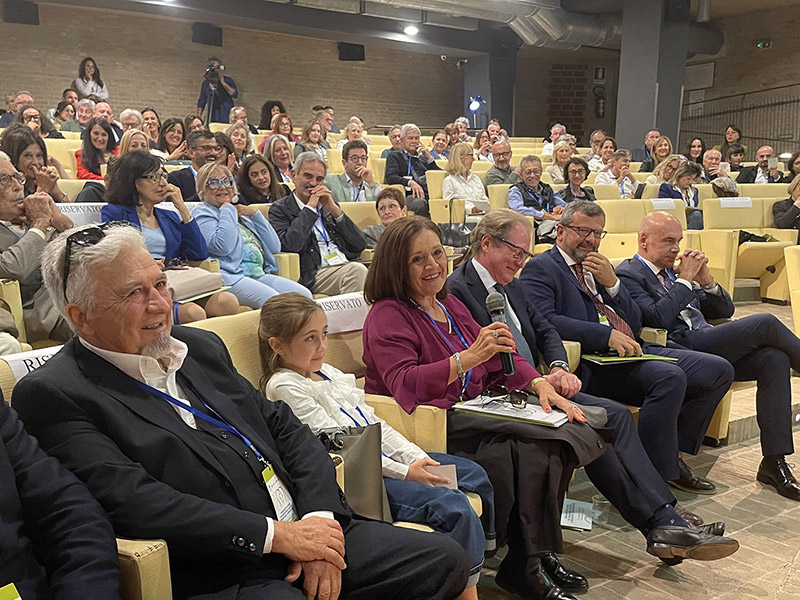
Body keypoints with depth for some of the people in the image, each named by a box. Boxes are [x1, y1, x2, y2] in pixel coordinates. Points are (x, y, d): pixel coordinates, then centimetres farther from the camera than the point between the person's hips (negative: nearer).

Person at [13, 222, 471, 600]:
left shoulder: (201, 347, 14)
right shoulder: (53, 395, -6)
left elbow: (287, 430, 13)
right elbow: (131, 501, -17)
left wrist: (320, 518, -4)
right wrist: (276, 535, -17)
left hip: (304, 532, 7)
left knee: (444, 560, -1)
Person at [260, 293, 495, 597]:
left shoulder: (328, 372, 16)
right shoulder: (284, 386, -11)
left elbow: (374, 422, 14)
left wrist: (416, 457, -1)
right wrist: (404, 472, -18)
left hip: (384, 458, 10)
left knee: (473, 474, 11)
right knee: (453, 505, -23)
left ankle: (488, 552, 26)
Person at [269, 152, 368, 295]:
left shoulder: (329, 206, 22)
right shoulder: (280, 209, 8)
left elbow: (360, 245, 13)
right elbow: (290, 245, -13)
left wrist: (334, 209, 4)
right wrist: (310, 207, -3)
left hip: (347, 265, 6)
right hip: (315, 274, -5)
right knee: (357, 270, -33)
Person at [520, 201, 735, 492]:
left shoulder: (599, 267, 25)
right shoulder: (539, 269, 2)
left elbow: (635, 324, 19)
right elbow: (544, 321, -18)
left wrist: (612, 282, 3)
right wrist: (607, 335, -23)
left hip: (632, 350, 9)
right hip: (592, 362, -9)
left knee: (719, 369, -1)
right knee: (670, 377, -30)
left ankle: (672, 454, 7)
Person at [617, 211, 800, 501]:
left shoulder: (672, 271, 25)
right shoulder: (628, 274, 1)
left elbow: (724, 311, 24)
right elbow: (657, 318, -16)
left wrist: (706, 279, 6)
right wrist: (685, 279, -8)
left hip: (711, 347, 8)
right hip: (679, 350, -8)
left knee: (774, 358, -18)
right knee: (766, 323, -17)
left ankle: (774, 461, -15)